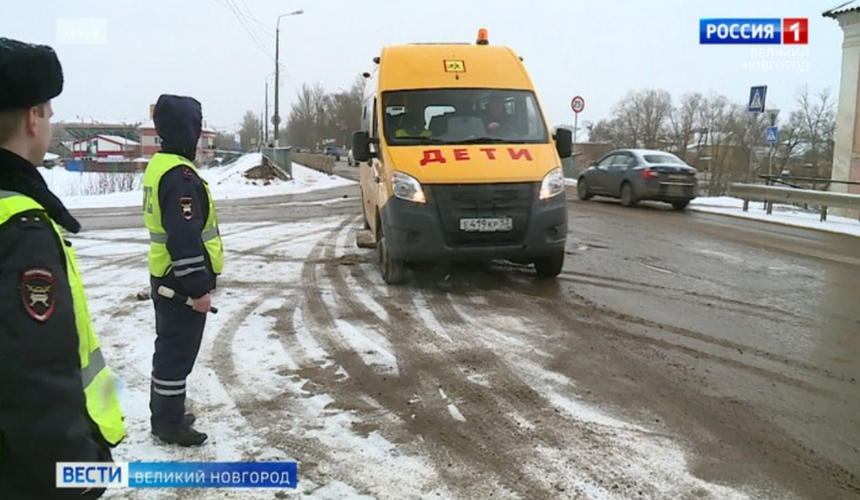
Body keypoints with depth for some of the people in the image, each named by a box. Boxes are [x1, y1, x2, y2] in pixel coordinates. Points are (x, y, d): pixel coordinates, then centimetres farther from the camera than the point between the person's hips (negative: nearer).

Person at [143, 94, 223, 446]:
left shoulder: (159, 165, 12)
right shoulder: (180, 174, -21)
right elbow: (185, 237, -26)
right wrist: (199, 287, -22)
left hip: (165, 277, 10)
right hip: (181, 282, -10)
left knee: (169, 347, 18)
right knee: (178, 352, 0)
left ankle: (165, 415, 31)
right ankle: (170, 423, 12)